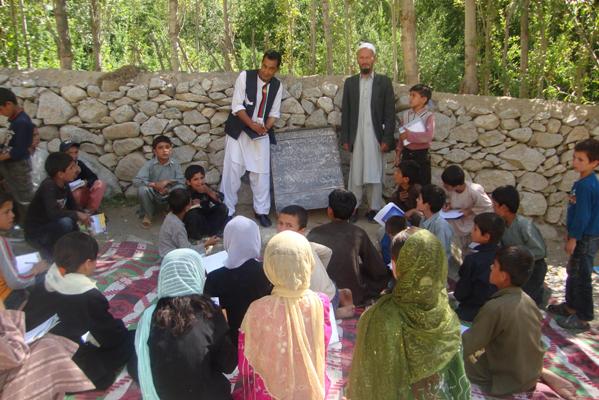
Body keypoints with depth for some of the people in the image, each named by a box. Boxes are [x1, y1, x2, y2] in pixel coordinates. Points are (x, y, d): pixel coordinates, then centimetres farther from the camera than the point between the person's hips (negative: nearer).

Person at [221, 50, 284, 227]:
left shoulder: (278, 85, 1)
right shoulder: (245, 76, -11)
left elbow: (274, 112, 5)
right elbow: (236, 106, -13)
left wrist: (265, 127, -13)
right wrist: (253, 125, -21)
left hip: (262, 133, 3)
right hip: (239, 130, -3)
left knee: (262, 172, 3)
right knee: (232, 170, -2)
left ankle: (261, 211, 18)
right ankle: (227, 211, 9)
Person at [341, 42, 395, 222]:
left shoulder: (384, 82, 3)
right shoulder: (350, 82, 9)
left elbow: (390, 112, 0)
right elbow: (345, 112, 8)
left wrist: (387, 139, -8)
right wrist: (345, 138, 2)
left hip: (376, 137, -1)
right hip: (356, 137, 1)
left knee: (375, 173, 2)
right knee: (355, 173, 2)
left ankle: (375, 207, 11)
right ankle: (353, 206, 9)